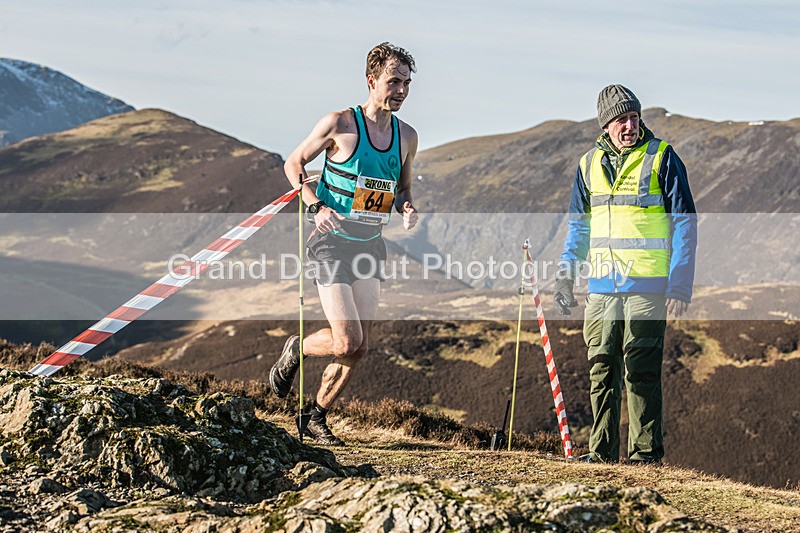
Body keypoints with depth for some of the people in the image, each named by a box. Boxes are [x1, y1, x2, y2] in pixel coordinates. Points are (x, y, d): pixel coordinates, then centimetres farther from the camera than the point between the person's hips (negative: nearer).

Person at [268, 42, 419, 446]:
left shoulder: (407, 136, 5)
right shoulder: (340, 124, -12)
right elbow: (293, 164, -1)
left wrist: (406, 208, -5)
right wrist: (316, 206, -17)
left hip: (371, 246, 6)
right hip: (332, 244, -6)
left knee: (358, 349, 4)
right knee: (347, 343, -14)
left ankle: (317, 418, 24)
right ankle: (296, 350, 18)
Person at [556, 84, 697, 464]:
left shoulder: (662, 158, -1)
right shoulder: (589, 164, 12)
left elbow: (685, 222, -2)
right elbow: (578, 226, 20)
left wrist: (680, 284, -8)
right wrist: (565, 277, 10)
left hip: (647, 285, -4)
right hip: (602, 285, 4)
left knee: (641, 370, -6)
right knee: (601, 368, 5)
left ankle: (646, 451, 0)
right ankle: (602, 451, 12)